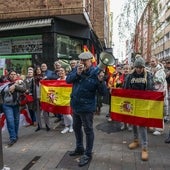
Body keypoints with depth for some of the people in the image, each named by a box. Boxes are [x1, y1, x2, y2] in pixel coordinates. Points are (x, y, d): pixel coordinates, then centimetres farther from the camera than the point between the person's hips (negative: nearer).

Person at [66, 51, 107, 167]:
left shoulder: (95, 73, -18)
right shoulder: (77, 69, -2)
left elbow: (103, 92, -17)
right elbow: (68, 80, -8)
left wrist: (101, 81, -36)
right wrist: (77, 73, -24)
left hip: (87, 107, -7)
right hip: (75, 105, 7)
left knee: (88, 130, 7)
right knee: (76, 128, 22)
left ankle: (88, 154, 25)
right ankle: (79, 148, 43)